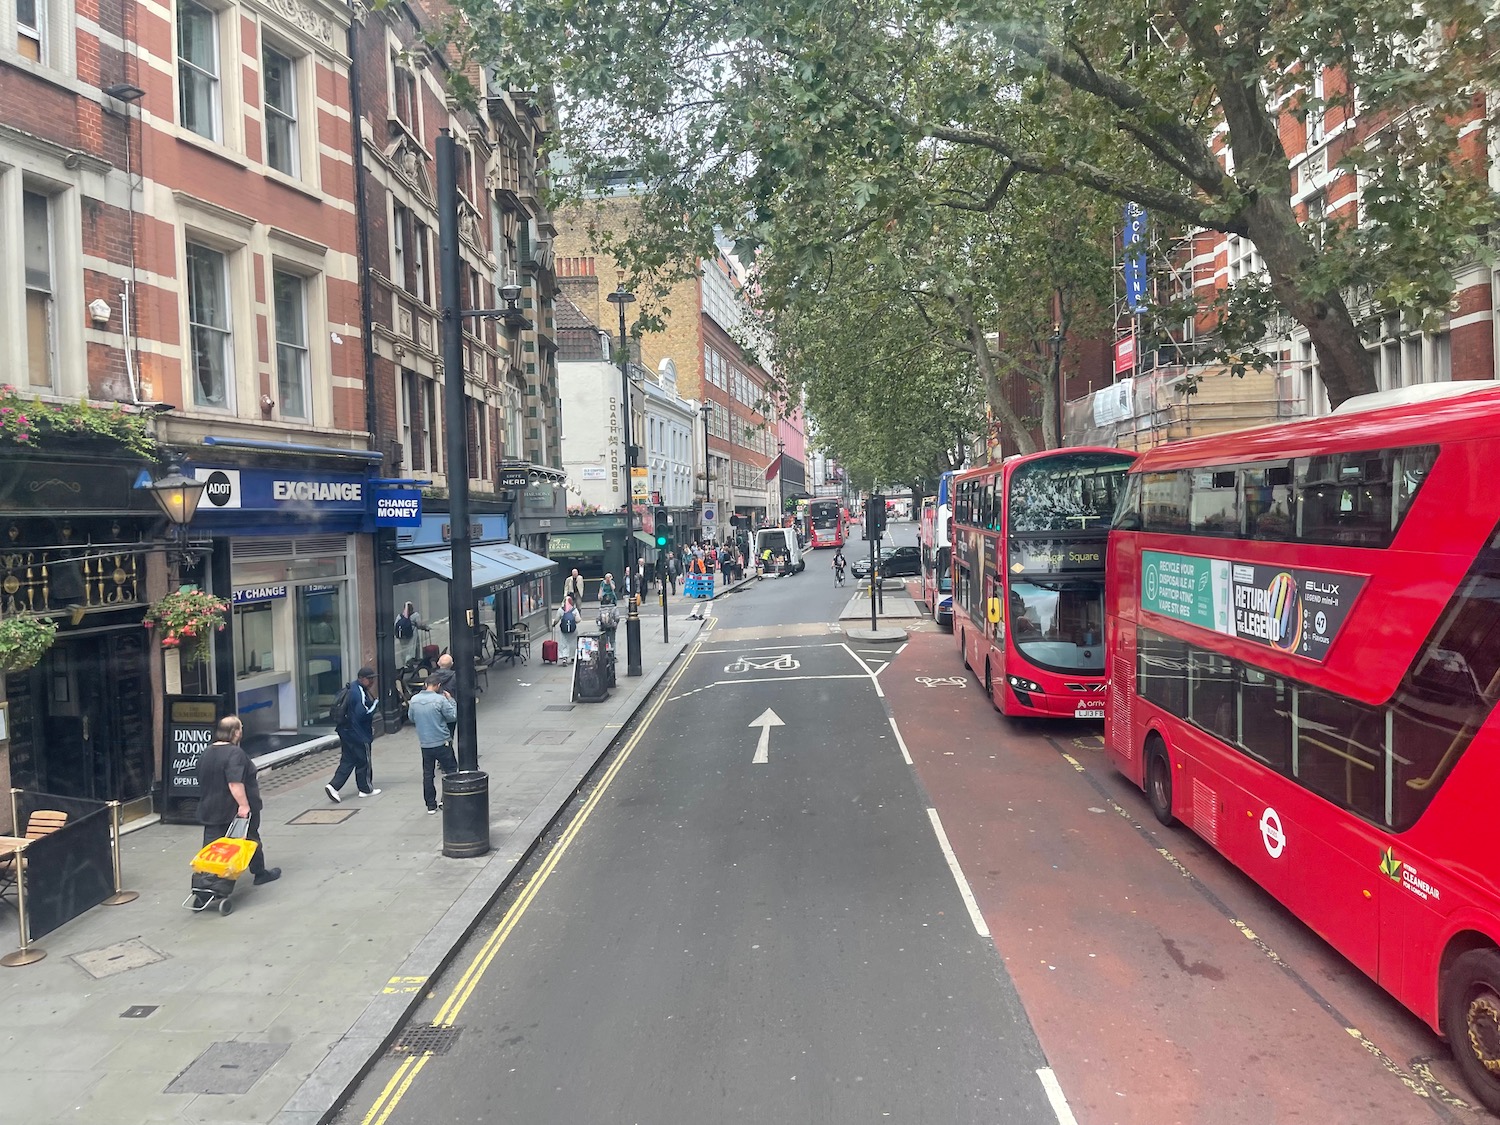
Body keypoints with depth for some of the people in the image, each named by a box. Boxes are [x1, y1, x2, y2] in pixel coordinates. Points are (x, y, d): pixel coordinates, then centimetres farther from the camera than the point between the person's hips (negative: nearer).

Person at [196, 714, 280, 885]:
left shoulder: (205, 753, 7)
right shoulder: (235, 753, -21)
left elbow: (203, 780, 18)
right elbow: (235, 783, -29)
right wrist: (244, 805, -28)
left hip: (211, 811, 7)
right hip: (235, 811, -7)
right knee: (251, 840, 12)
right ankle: (260, 873, 26)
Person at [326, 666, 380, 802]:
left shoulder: (351, 688, 9)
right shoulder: (360, 693, -22)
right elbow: (363, 713, -29)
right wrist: (375, 703, -15)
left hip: (346, 731, 9)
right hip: (358, 734, -9)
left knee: (347, 760, 14)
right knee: (363, 761, 7)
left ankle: (333, 786, 3)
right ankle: (366, 789, 20)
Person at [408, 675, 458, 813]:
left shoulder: (414, 700, -1)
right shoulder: (440, 699, -16)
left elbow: (412, 718, 13)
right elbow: (453, 716, -8)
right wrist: (450, 700, 2)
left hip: (424, 744, 4)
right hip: (442, 742, -4)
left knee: (427, 774, 12)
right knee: (451, 771, 11)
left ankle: (431, 805, 16)